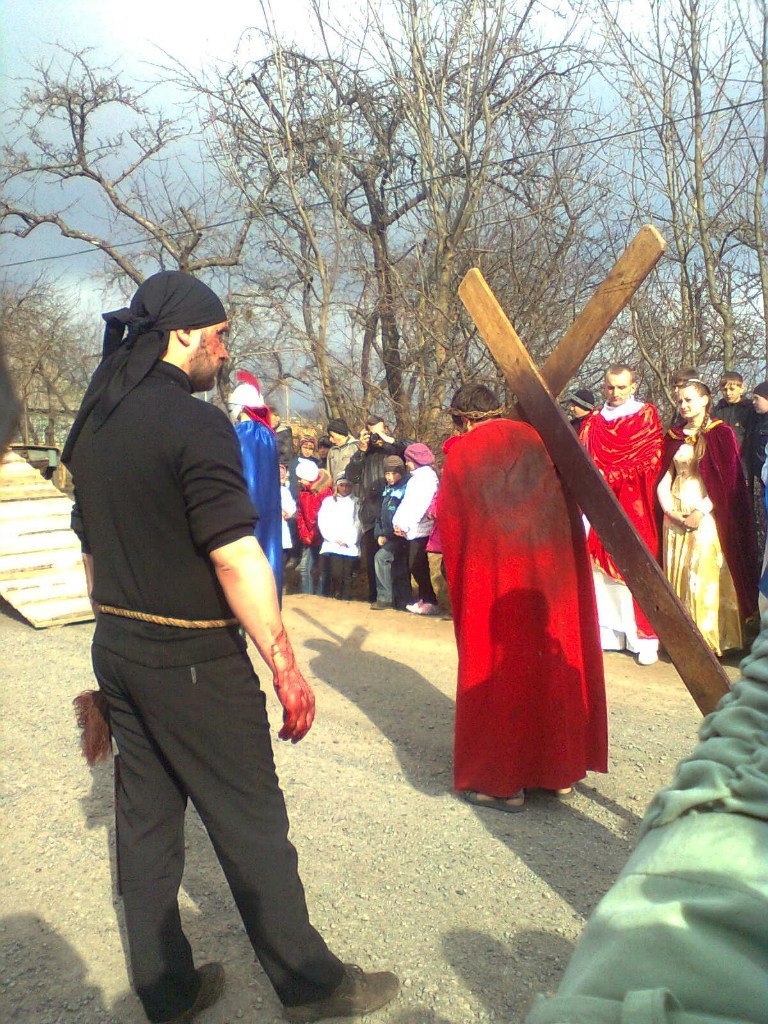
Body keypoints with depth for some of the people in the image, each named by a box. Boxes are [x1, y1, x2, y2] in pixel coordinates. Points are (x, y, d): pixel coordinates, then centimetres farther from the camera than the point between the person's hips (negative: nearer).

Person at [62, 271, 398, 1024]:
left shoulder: (92, 424, 9)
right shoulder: (193, 423, -17)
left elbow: (93, 551, 14)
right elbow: (236, 561, -22)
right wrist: (287, 670, -16)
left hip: (116, 650, 8)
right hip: (191, 659, -8)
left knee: (146, 820, 16)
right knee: (251, 826, 5)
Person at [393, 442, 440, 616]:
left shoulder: (425, 476, -8)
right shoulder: (418, 476, 21)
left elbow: (418, 504, -18)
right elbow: (408, 503, 16)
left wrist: (404, 525, -16)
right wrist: (400, 523, 5)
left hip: (419, 530, -10)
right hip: (414, 530, 10)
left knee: (417, 566, -9)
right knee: (416, 566, 11)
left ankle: (429, 602, -6)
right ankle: (425, 599, 17)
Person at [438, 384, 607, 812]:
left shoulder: (461, 455, 3)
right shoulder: (539, 442, 12)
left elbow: (451, 531, 3)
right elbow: (573, 511, 12)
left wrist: (460, 589, 13)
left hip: (493, 581, -4)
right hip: (555, 574, 4)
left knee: (499, 669, 5)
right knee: (555, 661, 13)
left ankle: (503, 781, 10)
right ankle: (562, 769, 25)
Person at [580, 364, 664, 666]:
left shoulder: (646, 415, 4)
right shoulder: (592, 421, 14)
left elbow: (650, 459, -5)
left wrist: (608, 474, -11)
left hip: (633, 506, -3)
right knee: (599, 569, 1)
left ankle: (645, 639, 1)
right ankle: (604, 632, 8)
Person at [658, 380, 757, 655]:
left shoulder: (720, 433, -1)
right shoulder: (673, 436, 13)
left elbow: (728, 481, -7)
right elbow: (665, 477, 10)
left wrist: (702, 511, -14)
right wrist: (669, 510, -5)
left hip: (707, 516, -5)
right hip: (675, 517, 5)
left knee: (705, 577, -8)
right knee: (678, 577, 4)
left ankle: (709, 640, 0)